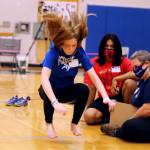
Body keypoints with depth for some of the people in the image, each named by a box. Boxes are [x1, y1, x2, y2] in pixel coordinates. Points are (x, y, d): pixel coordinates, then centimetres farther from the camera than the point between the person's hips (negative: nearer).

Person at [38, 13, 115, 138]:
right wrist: (55, 102, -56)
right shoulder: (53, 52, -29)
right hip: (51, 90, -2)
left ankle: (74, 124, -3)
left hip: (67, 91, 3)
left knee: (84, 89, -26)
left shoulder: (80, 52, -19)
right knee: (47, 93, -35)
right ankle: (49, 124, -5)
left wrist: (105, 97, -38)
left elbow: (94, 77, -21)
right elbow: (44, 78, -42)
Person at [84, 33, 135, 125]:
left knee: (129, 82, -30)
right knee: (89, 116, -27)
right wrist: (87, 108, -1)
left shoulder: (124, 62, -3)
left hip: (120, 97, 0)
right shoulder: (94, 63, -1)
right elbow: (91, 88, 1)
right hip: (103, 100, 0)